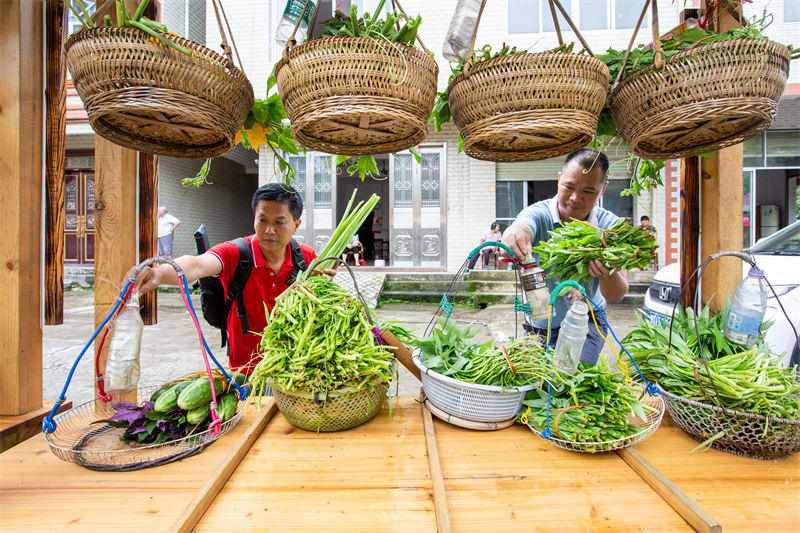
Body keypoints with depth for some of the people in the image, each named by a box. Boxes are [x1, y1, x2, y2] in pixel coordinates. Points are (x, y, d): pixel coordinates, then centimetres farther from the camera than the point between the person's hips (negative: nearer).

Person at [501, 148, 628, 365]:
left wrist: (608, 272, -41)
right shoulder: (538, 214, -18)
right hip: (541, 323, 0)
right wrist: (515, 234, -69)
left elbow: (616, 297, -18)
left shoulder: (610, 226, -13)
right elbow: (522, 226, -44)